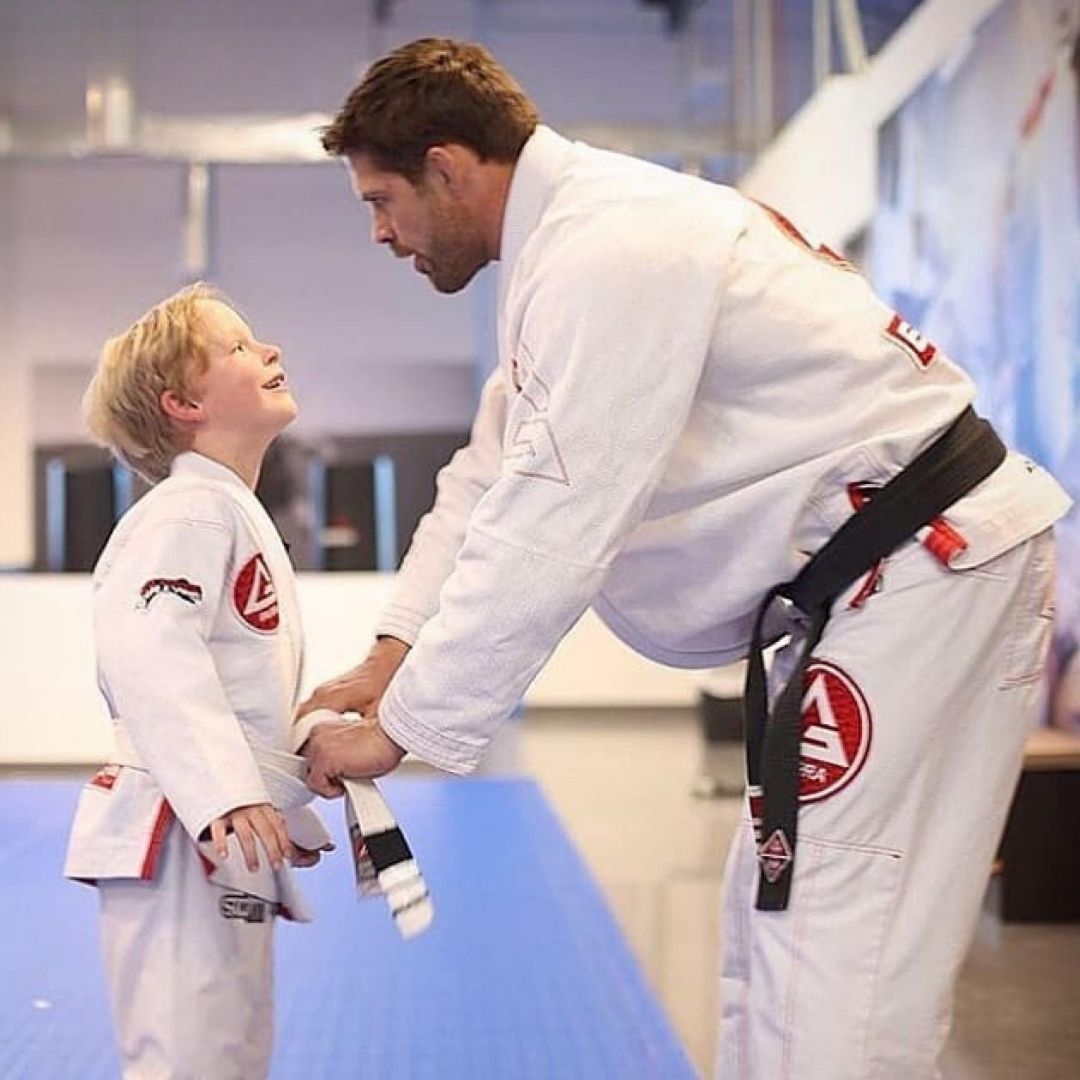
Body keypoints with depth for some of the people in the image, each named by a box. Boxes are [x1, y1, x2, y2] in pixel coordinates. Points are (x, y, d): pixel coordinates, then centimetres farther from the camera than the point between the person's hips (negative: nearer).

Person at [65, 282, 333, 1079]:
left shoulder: (239, 516, 18)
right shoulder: (191, 511, -14)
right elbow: (147, 652, -29)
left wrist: (289, 810, 25)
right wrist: (224, 793, -36)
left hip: (231, 839, 11)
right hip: (179, 836, -11)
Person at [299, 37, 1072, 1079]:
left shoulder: (610, 254, -21)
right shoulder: (569, 240, 13)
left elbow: (547, 533, -24)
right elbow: (493, 477, 16)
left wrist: (400, 728, -15)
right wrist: (392, 657, 8)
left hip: (926, 563, -11)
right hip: (877, 572, 11)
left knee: (831, 947, -9)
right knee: (777, 919, 16)